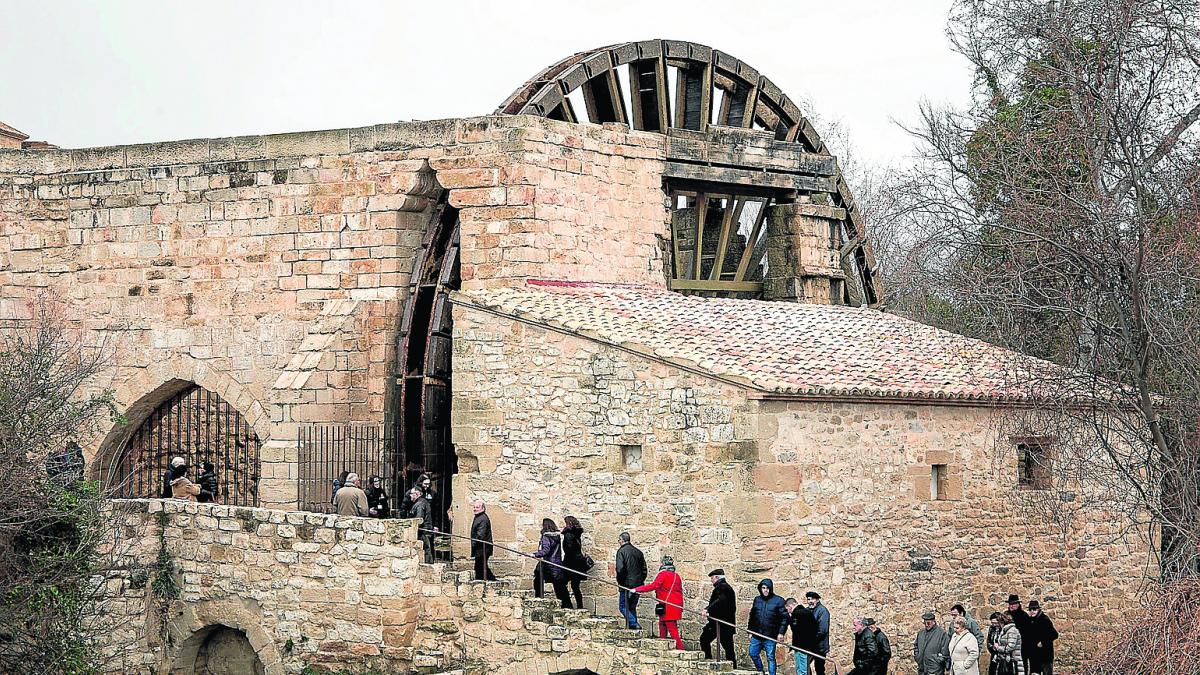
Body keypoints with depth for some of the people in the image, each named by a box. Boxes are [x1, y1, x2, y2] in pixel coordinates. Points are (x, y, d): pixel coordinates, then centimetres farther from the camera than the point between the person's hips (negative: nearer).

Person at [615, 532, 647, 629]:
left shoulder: (621, 551, -8)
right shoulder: (638, 551, 13)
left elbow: (620, 568, -18)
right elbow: (644, 569, 14)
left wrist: (620, 581, -4)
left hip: (627, 584, -7)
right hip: (638, 585, 7)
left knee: (623, 606, -1)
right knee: (632, 607, 16)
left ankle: (634, 624, -15)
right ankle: (634, 625, 12)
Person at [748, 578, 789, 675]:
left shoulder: (778, 601, -5)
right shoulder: (757, 600, 9)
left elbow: (785, 618, -6)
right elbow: (752, 617, 16)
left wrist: (781, 632, -12)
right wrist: (750, 631, 12)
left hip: (770, 637, -5)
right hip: (756, 635, 5)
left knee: (770, 658, 0)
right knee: (753, 654, 9)